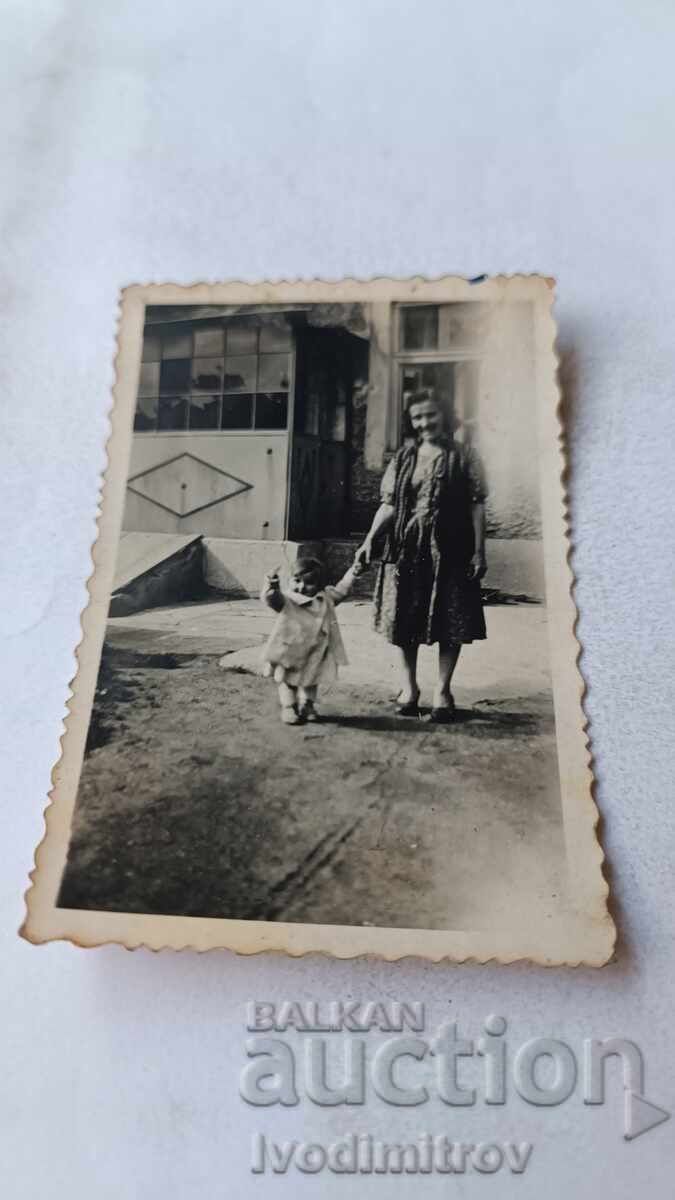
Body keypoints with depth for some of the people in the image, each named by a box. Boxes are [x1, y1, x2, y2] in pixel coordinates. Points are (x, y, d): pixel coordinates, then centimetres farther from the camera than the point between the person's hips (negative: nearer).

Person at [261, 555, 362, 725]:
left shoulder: (326, 598, 1)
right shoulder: (286, 601, -15)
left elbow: (340, 591, 16)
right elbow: (271, 598, -32)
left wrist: (351, 574, 11)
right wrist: (271, 587, -52)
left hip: (314, 655, 4)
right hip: (289, 652, -4)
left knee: (311, 680, 19)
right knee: (288, 681, 8)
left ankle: (307, 705, 35)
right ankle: (288, 708, 22)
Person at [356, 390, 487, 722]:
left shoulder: (463, 457, 1)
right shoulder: (403, 458, 10)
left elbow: (477, 506, -1)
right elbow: (389, 505, 8)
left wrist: (479, 551, -7)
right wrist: (369, 539, -4)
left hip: (450, 549, -2)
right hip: (406, 547, 3)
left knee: (450, 621, 1)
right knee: (404, 618, 7)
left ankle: (442, 691, 14)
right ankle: (409, 687, 22)